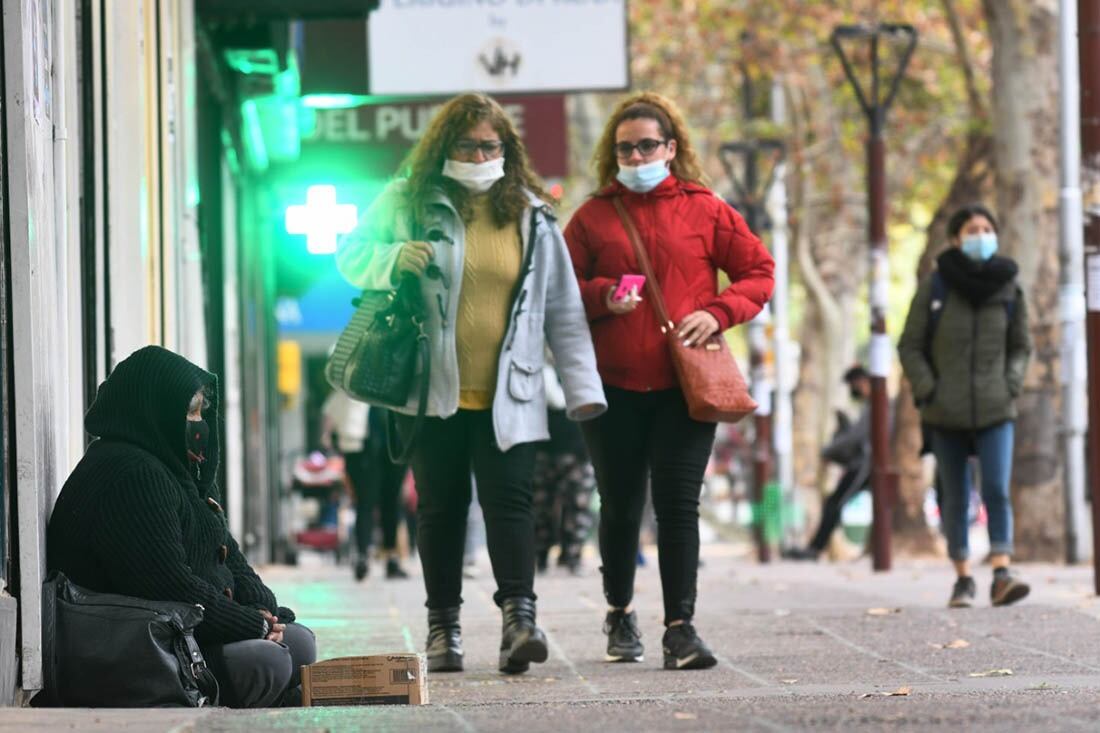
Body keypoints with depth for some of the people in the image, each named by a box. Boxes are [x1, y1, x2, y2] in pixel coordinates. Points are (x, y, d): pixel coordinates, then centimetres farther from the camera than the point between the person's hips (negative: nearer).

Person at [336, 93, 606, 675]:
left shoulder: (533, 216, 8)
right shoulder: (407, 204, 3)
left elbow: (563, 311, 10)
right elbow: (351, 256, 10)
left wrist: (582, 387, 4)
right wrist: (393, 260, -13)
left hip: (508, 397, 0)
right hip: (433, 392, 0)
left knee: (508, 501, -12)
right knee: (441, 506, 5)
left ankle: (518, 617, -22)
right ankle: (443, 625, 13)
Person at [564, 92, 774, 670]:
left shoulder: (705, 211, 6)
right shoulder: (593, 216, 8)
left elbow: (759, 272, 7)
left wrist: (717, 313, -8)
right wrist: (602, 297, -11)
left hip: (684, 384, -1)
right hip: (612, 385, 1)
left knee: (678, 505, -7)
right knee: (620, 507, 10)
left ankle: (680, 627, -5)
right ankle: (620, 613, 30)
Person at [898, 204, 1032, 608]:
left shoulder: (1008, 289, 2)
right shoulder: (934, 288, -3)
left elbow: (1021, 347, 13)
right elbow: (910, 347, 2)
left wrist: (1011, 386, -2)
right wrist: (928, 392, -8)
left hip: (995, 412, 0)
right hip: (946, 415, 0)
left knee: (997, 491, -14)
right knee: (956, 499, 6)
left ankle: (1001, 575, -20)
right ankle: (963, 579, 14)